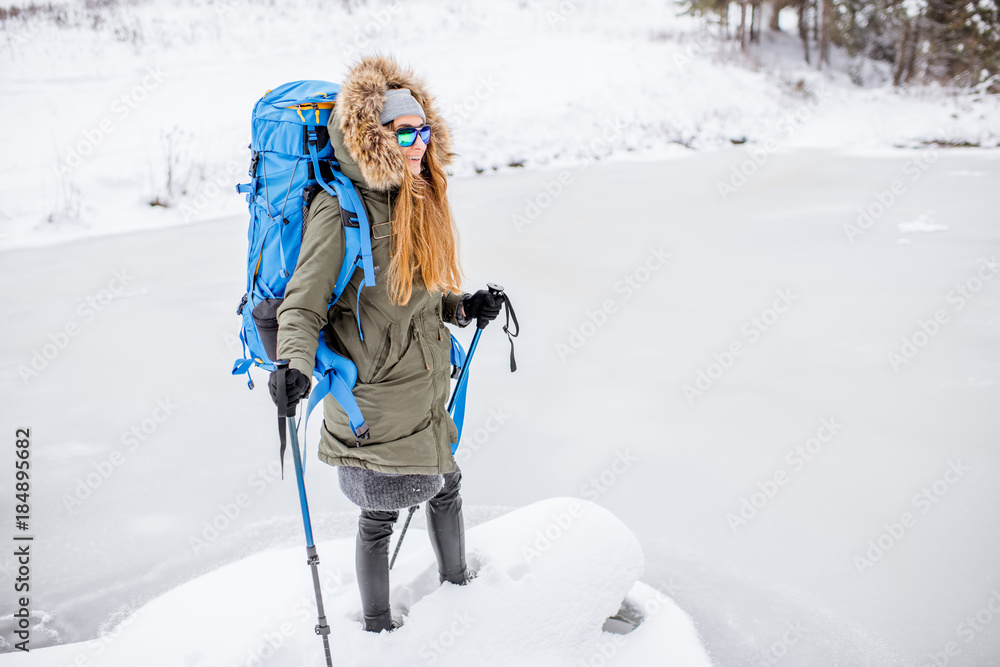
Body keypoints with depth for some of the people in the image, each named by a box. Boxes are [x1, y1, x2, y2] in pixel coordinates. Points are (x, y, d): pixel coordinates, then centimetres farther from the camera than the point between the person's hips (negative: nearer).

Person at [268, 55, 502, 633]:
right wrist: (296, 366, -36)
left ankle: (456, 579, 51)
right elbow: (302, 304, -21)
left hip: (423, 394, 8)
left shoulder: (417, 202, 6)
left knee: (445, 484, 25)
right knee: (380, 518, 8)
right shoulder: (340, 211, -20)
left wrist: (463, 308, 0)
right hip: (374, 400, -8)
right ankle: (378, 625, 31)